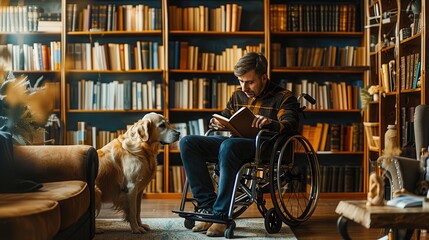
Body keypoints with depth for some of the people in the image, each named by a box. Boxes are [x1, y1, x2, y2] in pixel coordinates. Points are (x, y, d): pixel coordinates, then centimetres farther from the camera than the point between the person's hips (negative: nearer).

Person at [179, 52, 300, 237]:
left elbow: (291, 124, -11)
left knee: (228, 145, -39)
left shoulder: (283, 97, 4)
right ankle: (207, 205, -21)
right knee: (187, 142, -15)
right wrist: (217, 122, 2)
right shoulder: (238, 95, 21)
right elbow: (225, 117, 29)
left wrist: (271, 123, -34)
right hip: (235, 142, 6)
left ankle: (221, 215, -33)